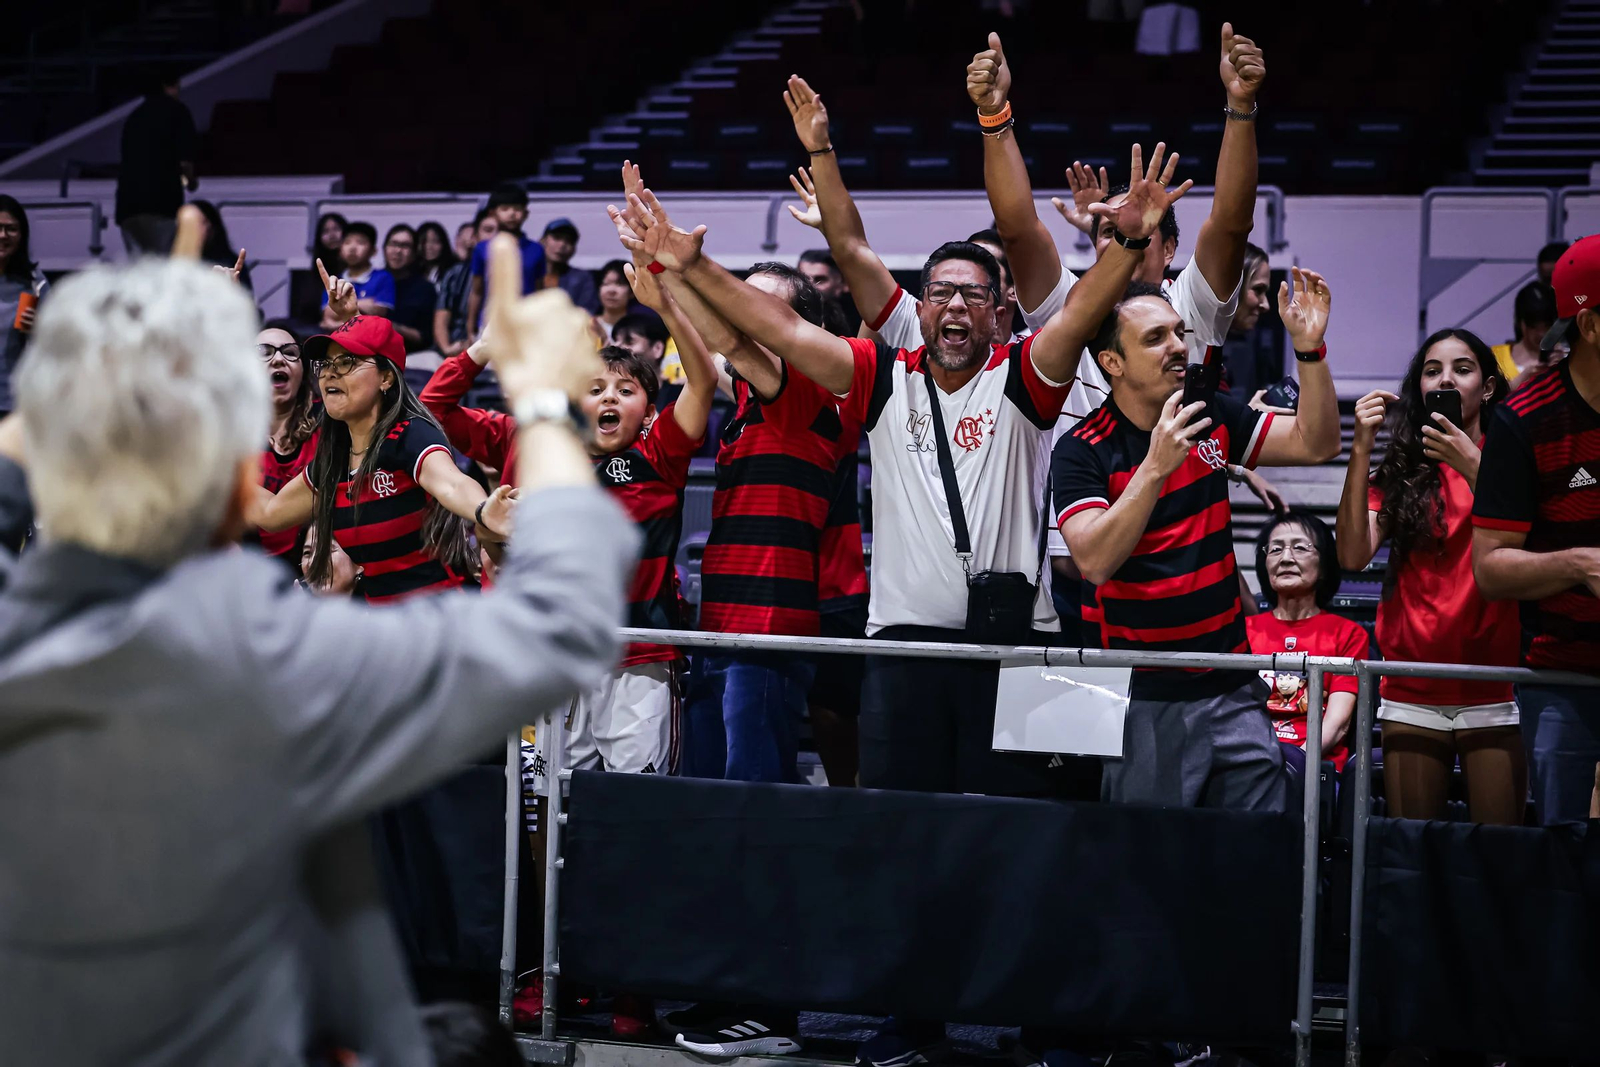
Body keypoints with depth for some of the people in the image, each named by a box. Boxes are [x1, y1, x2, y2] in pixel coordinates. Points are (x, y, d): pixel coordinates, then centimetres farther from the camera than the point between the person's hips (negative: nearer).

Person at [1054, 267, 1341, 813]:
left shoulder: (1212, 416, 7)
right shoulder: (1082, 451, -10)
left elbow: (1316, 442, 6)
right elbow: (1094, 560, -22)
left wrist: (1310, 347, -7)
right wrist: (1155, 466, -31)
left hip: (1233, 690, 5)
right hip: (1144, 701, -5)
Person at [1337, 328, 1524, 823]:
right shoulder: (1401, 472, 13)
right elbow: (1353, 555, -4)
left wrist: (1473, 468, -18)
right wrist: (1361, 451, -10)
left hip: (1494, 693, -2)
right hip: (1412, 695, 2)